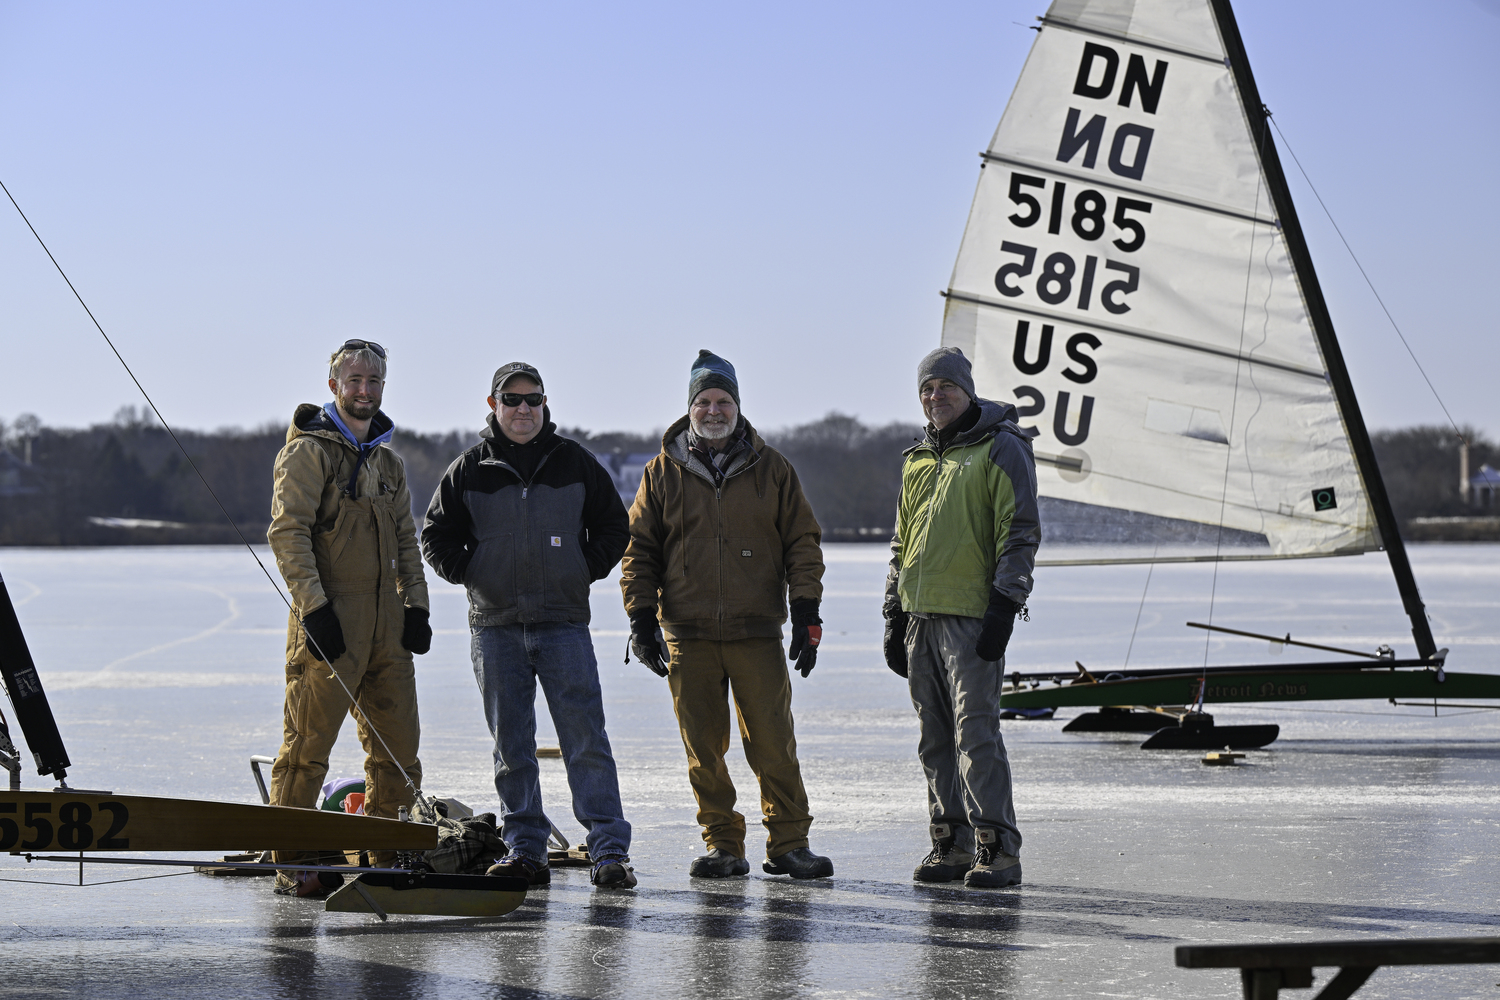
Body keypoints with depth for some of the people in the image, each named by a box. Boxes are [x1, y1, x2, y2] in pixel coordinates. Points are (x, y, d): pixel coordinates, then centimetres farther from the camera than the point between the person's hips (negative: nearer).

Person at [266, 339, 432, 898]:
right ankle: (291, 864, 0)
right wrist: (314, 606, -19)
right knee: (308, 746, -6)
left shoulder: (388, 462, 19)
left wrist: (415, 606, 12)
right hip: (329, 620, -7)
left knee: (398, 748, 8)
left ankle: (382, 858, 17)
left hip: (386, 621, 7)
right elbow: (288, 532, -12)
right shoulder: (309, 451, -4)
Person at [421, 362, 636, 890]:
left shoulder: (573, 461, 6)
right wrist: (468, 572, 0)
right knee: (511, 746, 4)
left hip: (563, 622, -1)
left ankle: (610, 850, -8)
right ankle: (525, 851, 10)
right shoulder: (469, 470, 5)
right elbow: (437, 535, 12)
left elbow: (614, 525, 13)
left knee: (585, 740, -8)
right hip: (495, 627, 1)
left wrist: (587, 569, 2)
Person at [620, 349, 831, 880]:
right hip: (688, 636, 1)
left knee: (773, 743, -3)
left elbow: (803, 542, 9)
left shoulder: (772, 469, 7)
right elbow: (639, 550, 10)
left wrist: (807, 615, 1)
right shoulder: (663, 473, 8)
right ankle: (723, 845, 11)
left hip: (757, 632, -1)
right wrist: (642, 617, 2)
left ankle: (788, 843, 5)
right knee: (703, 747, 3)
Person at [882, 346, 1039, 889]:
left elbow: (1021, 533, -8)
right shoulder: (918, 460, 19)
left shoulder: (1000, 449, -2)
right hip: (921, 617, 7)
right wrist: (894, 614, 19)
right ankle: (951, 844, 14)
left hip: (973, 616, -7)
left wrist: (1004, 606, -15)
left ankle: (998, 848, -9)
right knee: (936, 739, 8)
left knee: (976, 733, -12)